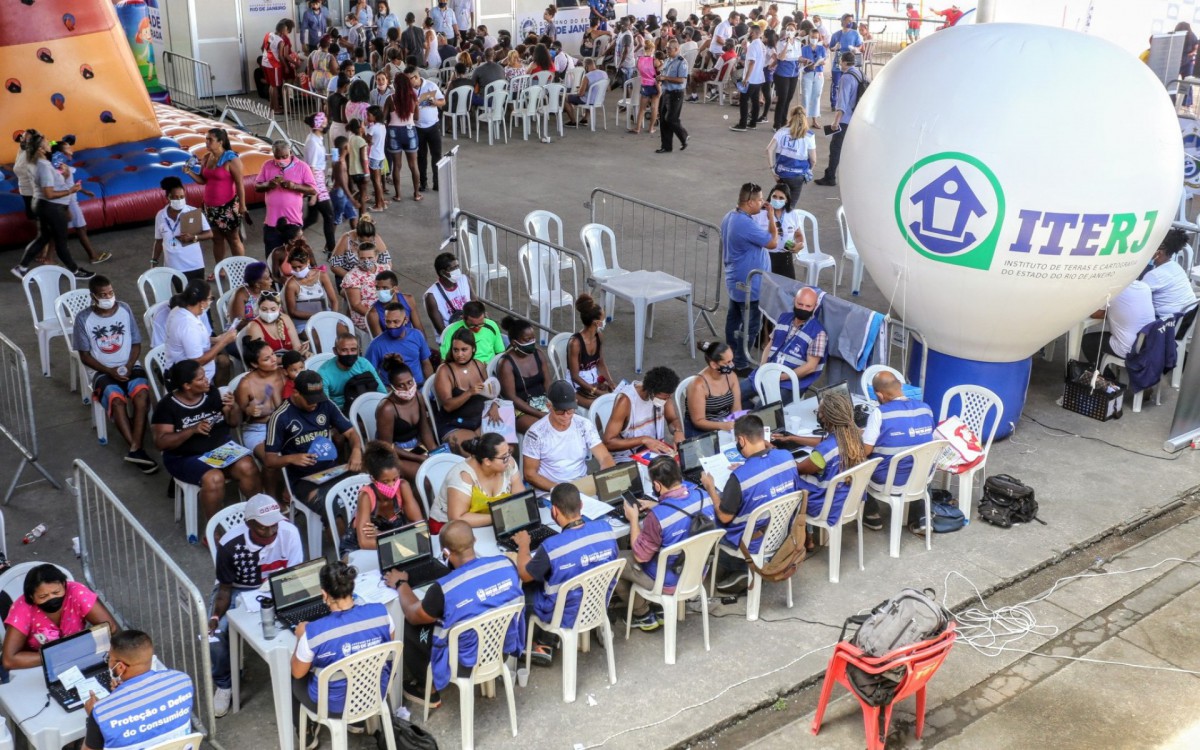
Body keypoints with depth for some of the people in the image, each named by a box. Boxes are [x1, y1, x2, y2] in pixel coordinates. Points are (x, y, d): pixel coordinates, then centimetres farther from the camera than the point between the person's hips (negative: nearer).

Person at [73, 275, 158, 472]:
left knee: (142, 393, -32)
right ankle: (138, 449, -34)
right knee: (116, 398, -34)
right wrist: (109, 371, -13)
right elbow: (84, 355, 1)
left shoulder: (125, 310, 3)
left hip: (130, 366, 1)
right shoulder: (84, 319, -3)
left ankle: (135, 449, -35)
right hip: (102, 371, -1)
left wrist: (128, 367, -10)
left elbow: (136, 344, 7)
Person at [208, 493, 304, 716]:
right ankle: (223, 683, 6)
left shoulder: (289, 532, -25)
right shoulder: (229, 545, -26)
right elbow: (225, 587, -12)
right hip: (237, 590, 0)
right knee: (213, 635, -24)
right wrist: (216, 616, -30)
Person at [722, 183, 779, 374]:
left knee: (734, 319, 20)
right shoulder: (746, 224, -29)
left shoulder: (729, 217, 3)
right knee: (751, 326, 1)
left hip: (735, 281, 10)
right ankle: (741, 364, 8)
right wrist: (771, 218, -10)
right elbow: (773, 243, -18)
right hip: (748, 285, -10)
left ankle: (730, 358, 32)